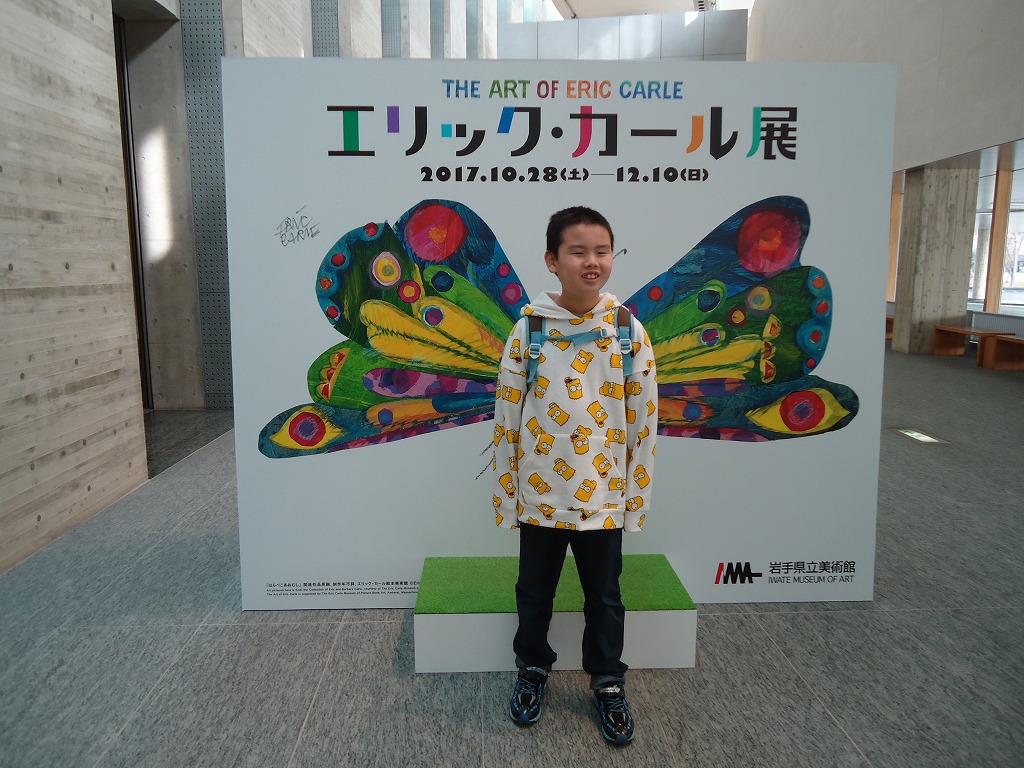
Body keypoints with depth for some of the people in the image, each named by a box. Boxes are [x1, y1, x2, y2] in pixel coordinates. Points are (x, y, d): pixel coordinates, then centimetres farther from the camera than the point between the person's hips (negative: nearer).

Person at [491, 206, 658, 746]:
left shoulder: (628, 330, -5)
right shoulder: (529, 328, -7)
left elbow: (643, 420, -1)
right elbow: (507, 415, -3)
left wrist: (637, 493, 0)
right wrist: (504, 491, -1)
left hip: (602, 496, 0)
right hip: (539, 494, 0)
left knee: (604, 597, 17)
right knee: (534, 592, 18)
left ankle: (608, 682, 39)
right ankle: (532, 668, 42)